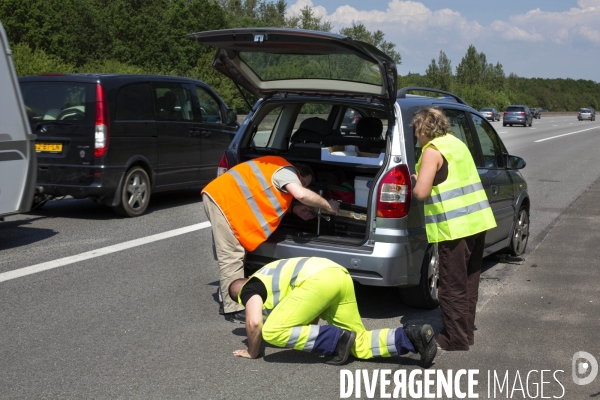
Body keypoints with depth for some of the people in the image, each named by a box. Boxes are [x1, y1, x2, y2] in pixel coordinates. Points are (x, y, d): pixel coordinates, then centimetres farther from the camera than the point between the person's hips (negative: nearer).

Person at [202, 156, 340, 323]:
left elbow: (268, 200, 28)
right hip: (222, 198, -11)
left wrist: (294, 209, 18)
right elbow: (301, 194, -25)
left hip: (220, 196, 11)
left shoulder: (276, 168, 23)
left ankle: (229, 302, 23)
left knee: (233, 255, 16)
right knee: (231, 256, -10)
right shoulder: (285, 171, -7)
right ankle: (235, 310, -7)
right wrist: (328, 206, -11)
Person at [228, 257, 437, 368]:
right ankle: (412, 337, -4)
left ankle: (335, 340, -8)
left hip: (319, 279, -9)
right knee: (360, 344, 13)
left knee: (272, 332, -8)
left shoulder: (250, 288, 15)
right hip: (340, 275, 9)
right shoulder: (268, 277, 39)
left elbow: (254, 322, -2)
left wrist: (252, 352, 15)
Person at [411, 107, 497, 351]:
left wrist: (414, 184, 4)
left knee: (453, 287, 1)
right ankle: (466, 333, 27)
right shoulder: (456, 143, 16)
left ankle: (456, 340, 7)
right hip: (478, 220, 9)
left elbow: (421, 192, -16)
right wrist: (425, 178, 20)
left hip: (455, 227, -9)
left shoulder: (433, 150, -10)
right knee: (468, 282, 17)